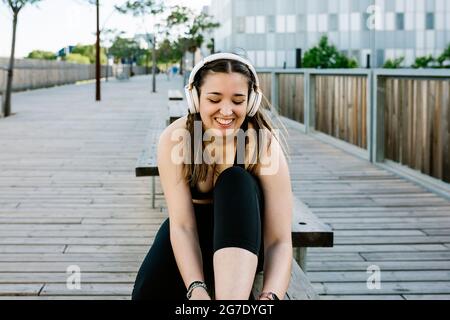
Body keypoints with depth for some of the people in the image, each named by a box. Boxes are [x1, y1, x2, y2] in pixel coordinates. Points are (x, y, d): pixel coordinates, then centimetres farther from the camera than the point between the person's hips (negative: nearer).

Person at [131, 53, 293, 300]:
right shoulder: (174, 139, -20)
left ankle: (233, 299, -45)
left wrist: (269, 296, -50)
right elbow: (182, 225, -26)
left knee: (236, 180, -32)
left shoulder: (265, 145, -24)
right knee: (148, 292, -30)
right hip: (192, 237, 1)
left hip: (245, 242, 0)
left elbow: (280, 240, -30)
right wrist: (196, 289, -45)